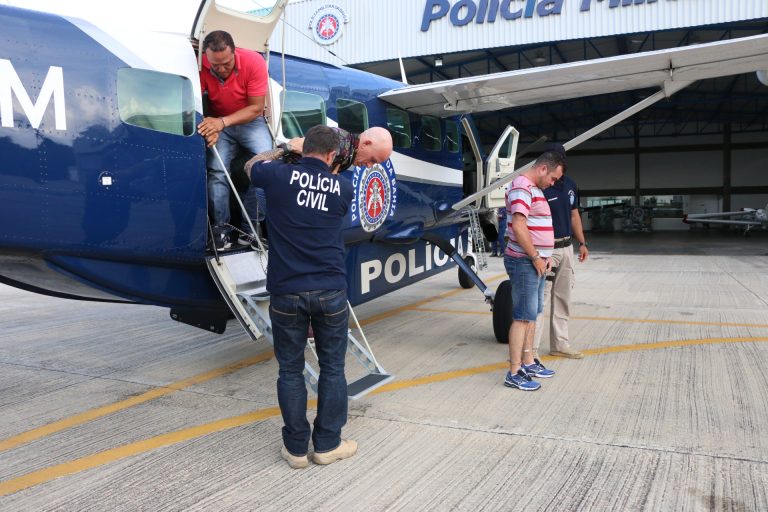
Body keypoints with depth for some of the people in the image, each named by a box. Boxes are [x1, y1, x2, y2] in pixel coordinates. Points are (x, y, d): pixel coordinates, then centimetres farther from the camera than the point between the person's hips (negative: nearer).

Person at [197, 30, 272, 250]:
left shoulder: (254, 61, -23)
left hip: (250, 120, -1)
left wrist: (222, 122, -33)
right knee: (217, 170, -21)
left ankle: (251, 226, -13)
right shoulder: (201, 66, -19)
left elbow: (256, 108, -20)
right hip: (218, 123, 1)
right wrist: (210, 128, -37)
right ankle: (221, 227, -8)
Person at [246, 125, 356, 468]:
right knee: (332, 368, 14)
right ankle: (327, 444, 23)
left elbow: (251, 167, 20)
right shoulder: (343, 188, 2)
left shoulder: (278, 175, -2)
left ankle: (296, 448, 21)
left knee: (290, 370, 12)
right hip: (330, 291, 1)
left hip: (286, 292, 0)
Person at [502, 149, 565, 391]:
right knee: (523, 317, -8)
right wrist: (536, 258, -17)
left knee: (531, 314, 16)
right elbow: (518, 227, -24)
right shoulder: (522, 188, -15)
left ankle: (528, 362, 27)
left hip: (536, 262, 10)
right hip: (525, 263, -10)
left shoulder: (534, 189, 18)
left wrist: (545, 256, 14)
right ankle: (514, 373, -3)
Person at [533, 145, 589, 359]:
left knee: (563, 299, 14)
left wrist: (582, 243, 14)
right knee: (540, 299, -8)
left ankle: (560, 344, 26)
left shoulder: (570, 184, 11)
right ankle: (531, 349, -2)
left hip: (566, 248, 8)